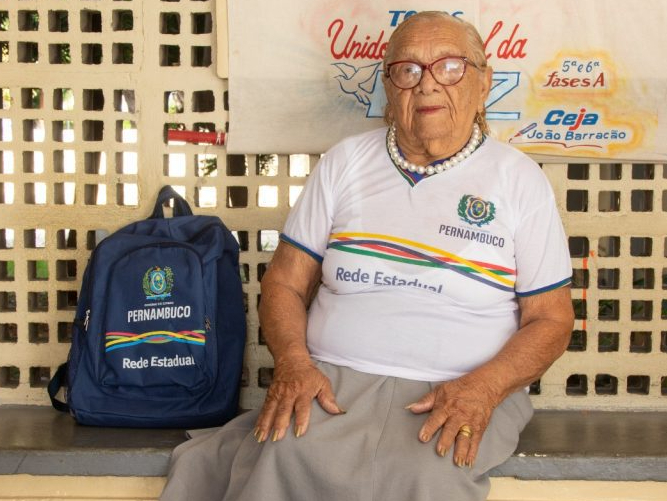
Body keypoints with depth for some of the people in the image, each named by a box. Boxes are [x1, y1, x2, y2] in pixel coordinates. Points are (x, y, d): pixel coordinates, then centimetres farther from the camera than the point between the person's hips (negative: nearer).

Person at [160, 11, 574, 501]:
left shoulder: (520, 179, 4)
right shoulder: (346, 161, 10)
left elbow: (551, 319, 4)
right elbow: (285, 282, 10)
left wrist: (484, 387, -14)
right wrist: (292, 362, -10)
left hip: (461, 396, -1)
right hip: (331, 383, 2)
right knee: (283, 458, -30)